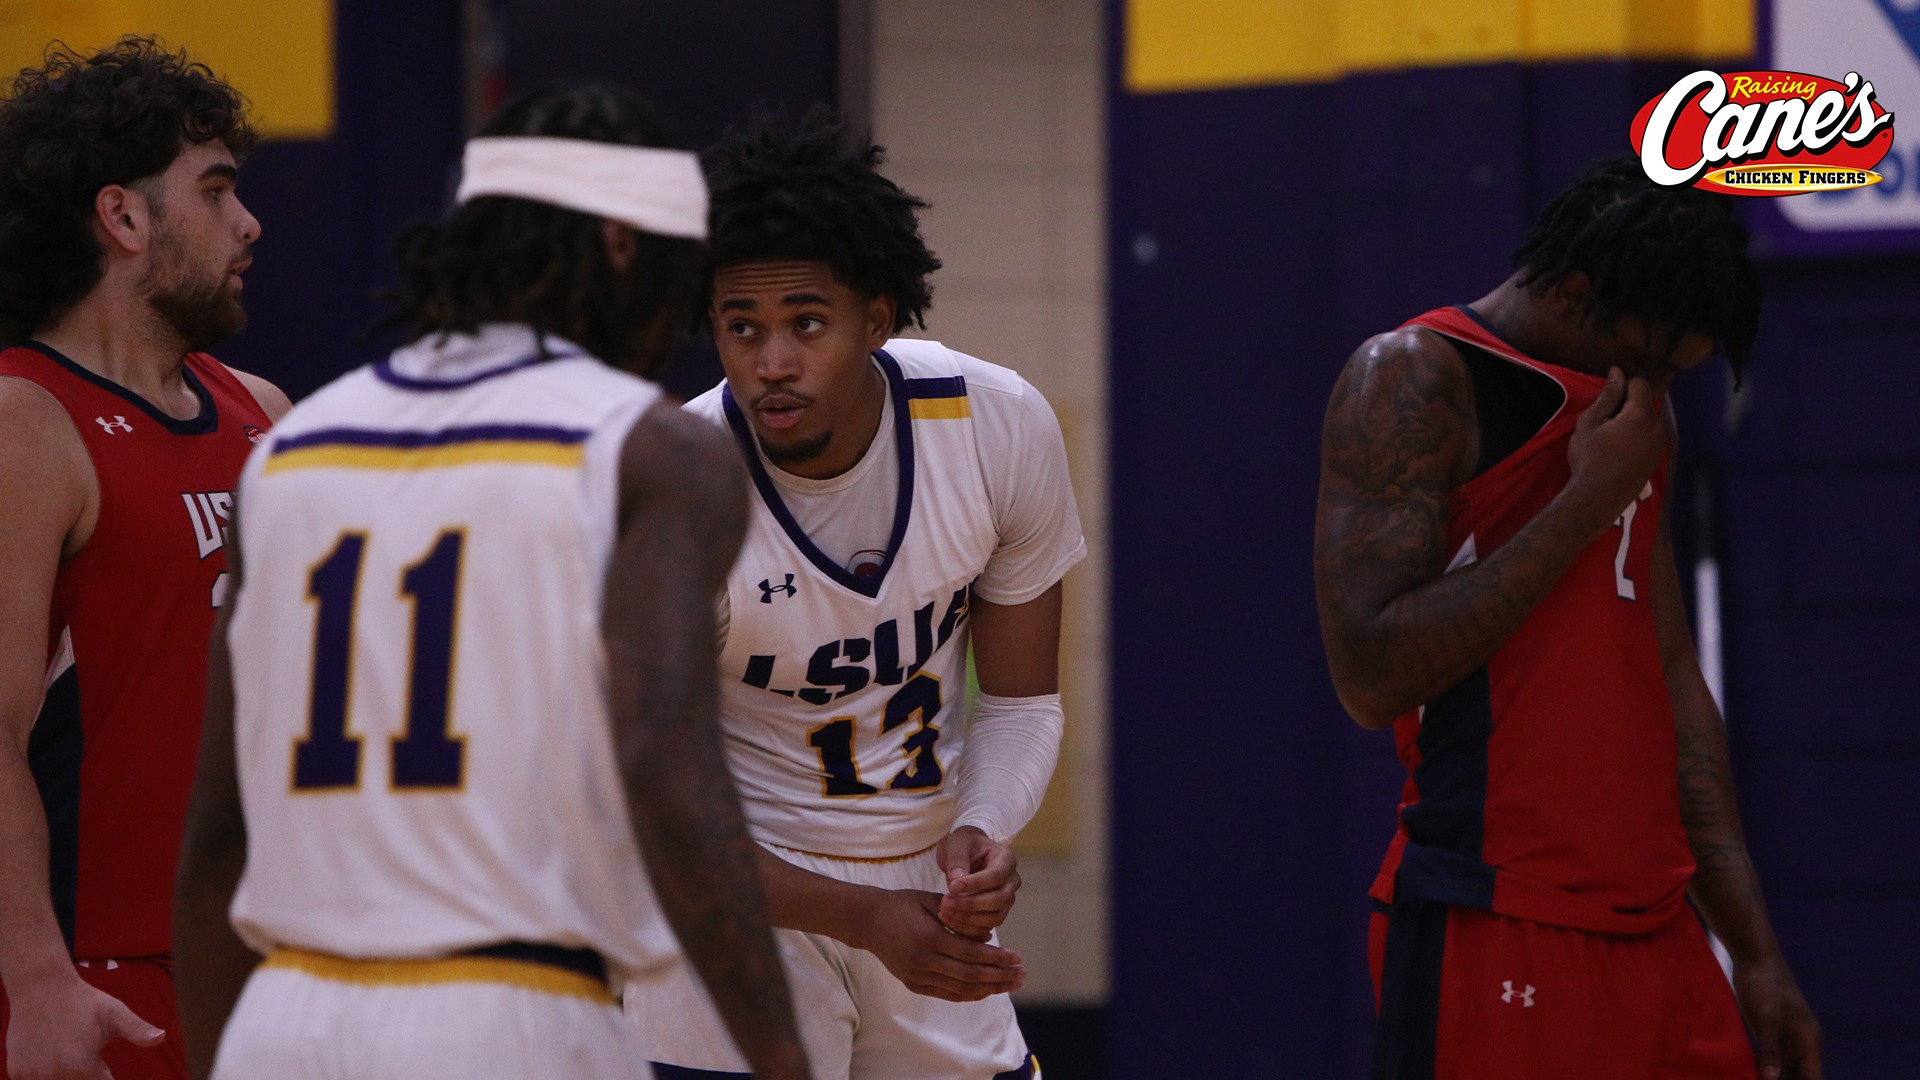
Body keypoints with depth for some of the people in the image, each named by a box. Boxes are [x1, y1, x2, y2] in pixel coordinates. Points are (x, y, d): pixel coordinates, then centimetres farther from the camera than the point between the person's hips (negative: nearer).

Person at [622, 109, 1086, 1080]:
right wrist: (863, 919, -29)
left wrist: (977, 836, -22)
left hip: (926, 887, 4)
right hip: (741, 891, -4)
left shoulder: (1002, 427, -14)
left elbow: (1022, 701, -1)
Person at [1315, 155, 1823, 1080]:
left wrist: (1756, 951, 16)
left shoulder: (1632, 417, 17)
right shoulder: (1415, 378, -8)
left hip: (1654, 931, 8)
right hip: (1494, 937, -7)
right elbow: (1373, 678, -18)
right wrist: (1586, 505, -15)